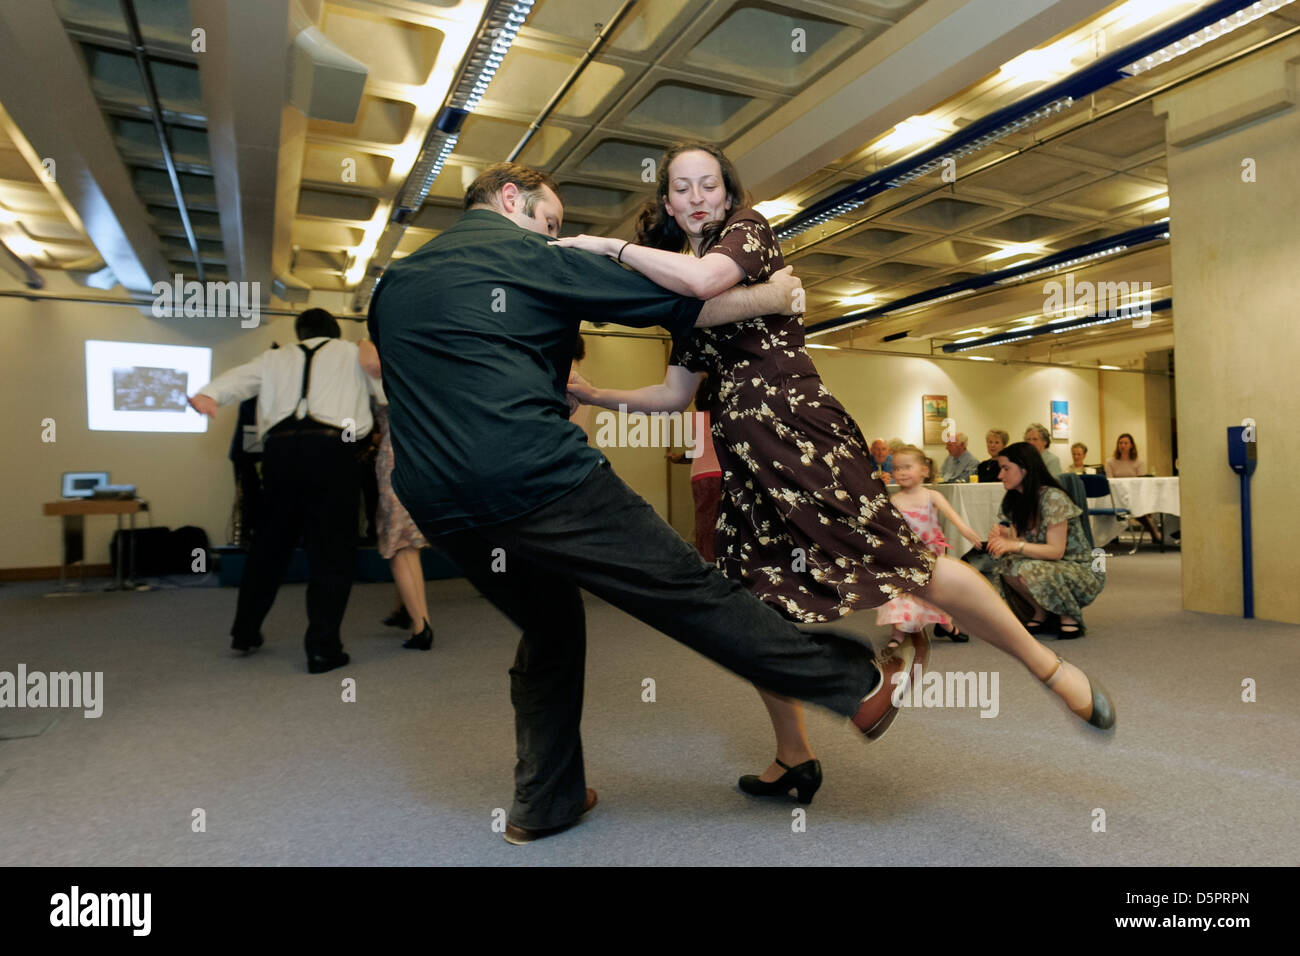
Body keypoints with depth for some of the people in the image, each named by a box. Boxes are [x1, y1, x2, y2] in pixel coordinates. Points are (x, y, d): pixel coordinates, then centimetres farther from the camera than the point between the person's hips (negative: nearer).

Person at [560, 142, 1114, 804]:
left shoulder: (748, 229, 4)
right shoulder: (681, 292, 22)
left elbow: (704, 278, -19)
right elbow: (675, 395, 20)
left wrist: (609, 245, -9)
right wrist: (589, 395, 18)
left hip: (797, 430, -7)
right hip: (743, 459, 7)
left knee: (906, 564, -13)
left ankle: (1051, 668, 6)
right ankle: (794, 760, 24)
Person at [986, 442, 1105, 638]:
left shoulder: (1052, 498, -20)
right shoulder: (1014, 501, 4)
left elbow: (1056, 551, -24)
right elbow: (1019, 546, -2)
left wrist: (1015, 545, -35)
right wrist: (1004, 536, -24)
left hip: (1081, 572, -6)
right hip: (1049, 567, 6)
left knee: (1028, 569, -34)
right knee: (1005, 565, -22)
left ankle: (1070, 617, -8)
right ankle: (1040, 614, -2)